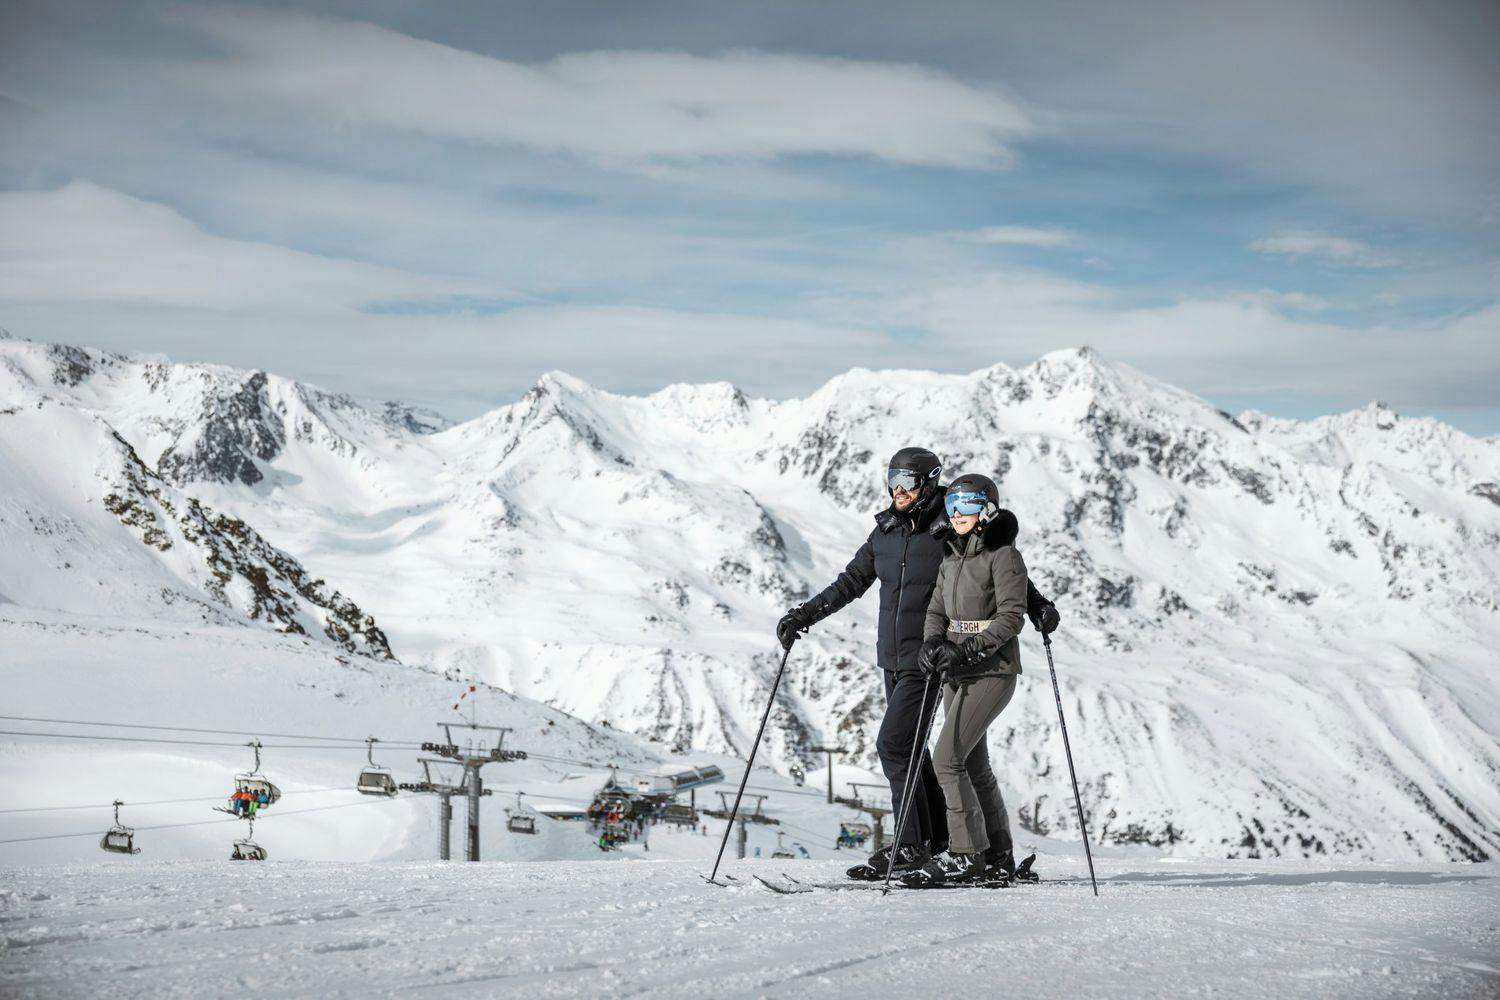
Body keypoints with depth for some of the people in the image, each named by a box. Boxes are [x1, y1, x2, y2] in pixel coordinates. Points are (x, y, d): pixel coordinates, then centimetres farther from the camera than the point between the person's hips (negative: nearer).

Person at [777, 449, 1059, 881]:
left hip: (928, 658, -7)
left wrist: (1038, 607, -18)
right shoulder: (886, 532, 8)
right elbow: (852, 581, 17)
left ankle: (911, 844, -8)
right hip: (892, 658, 7)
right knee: (909, 747, 13)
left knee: (893, 744, -14)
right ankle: (937, 832, 27)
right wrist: (805, 614, 13)